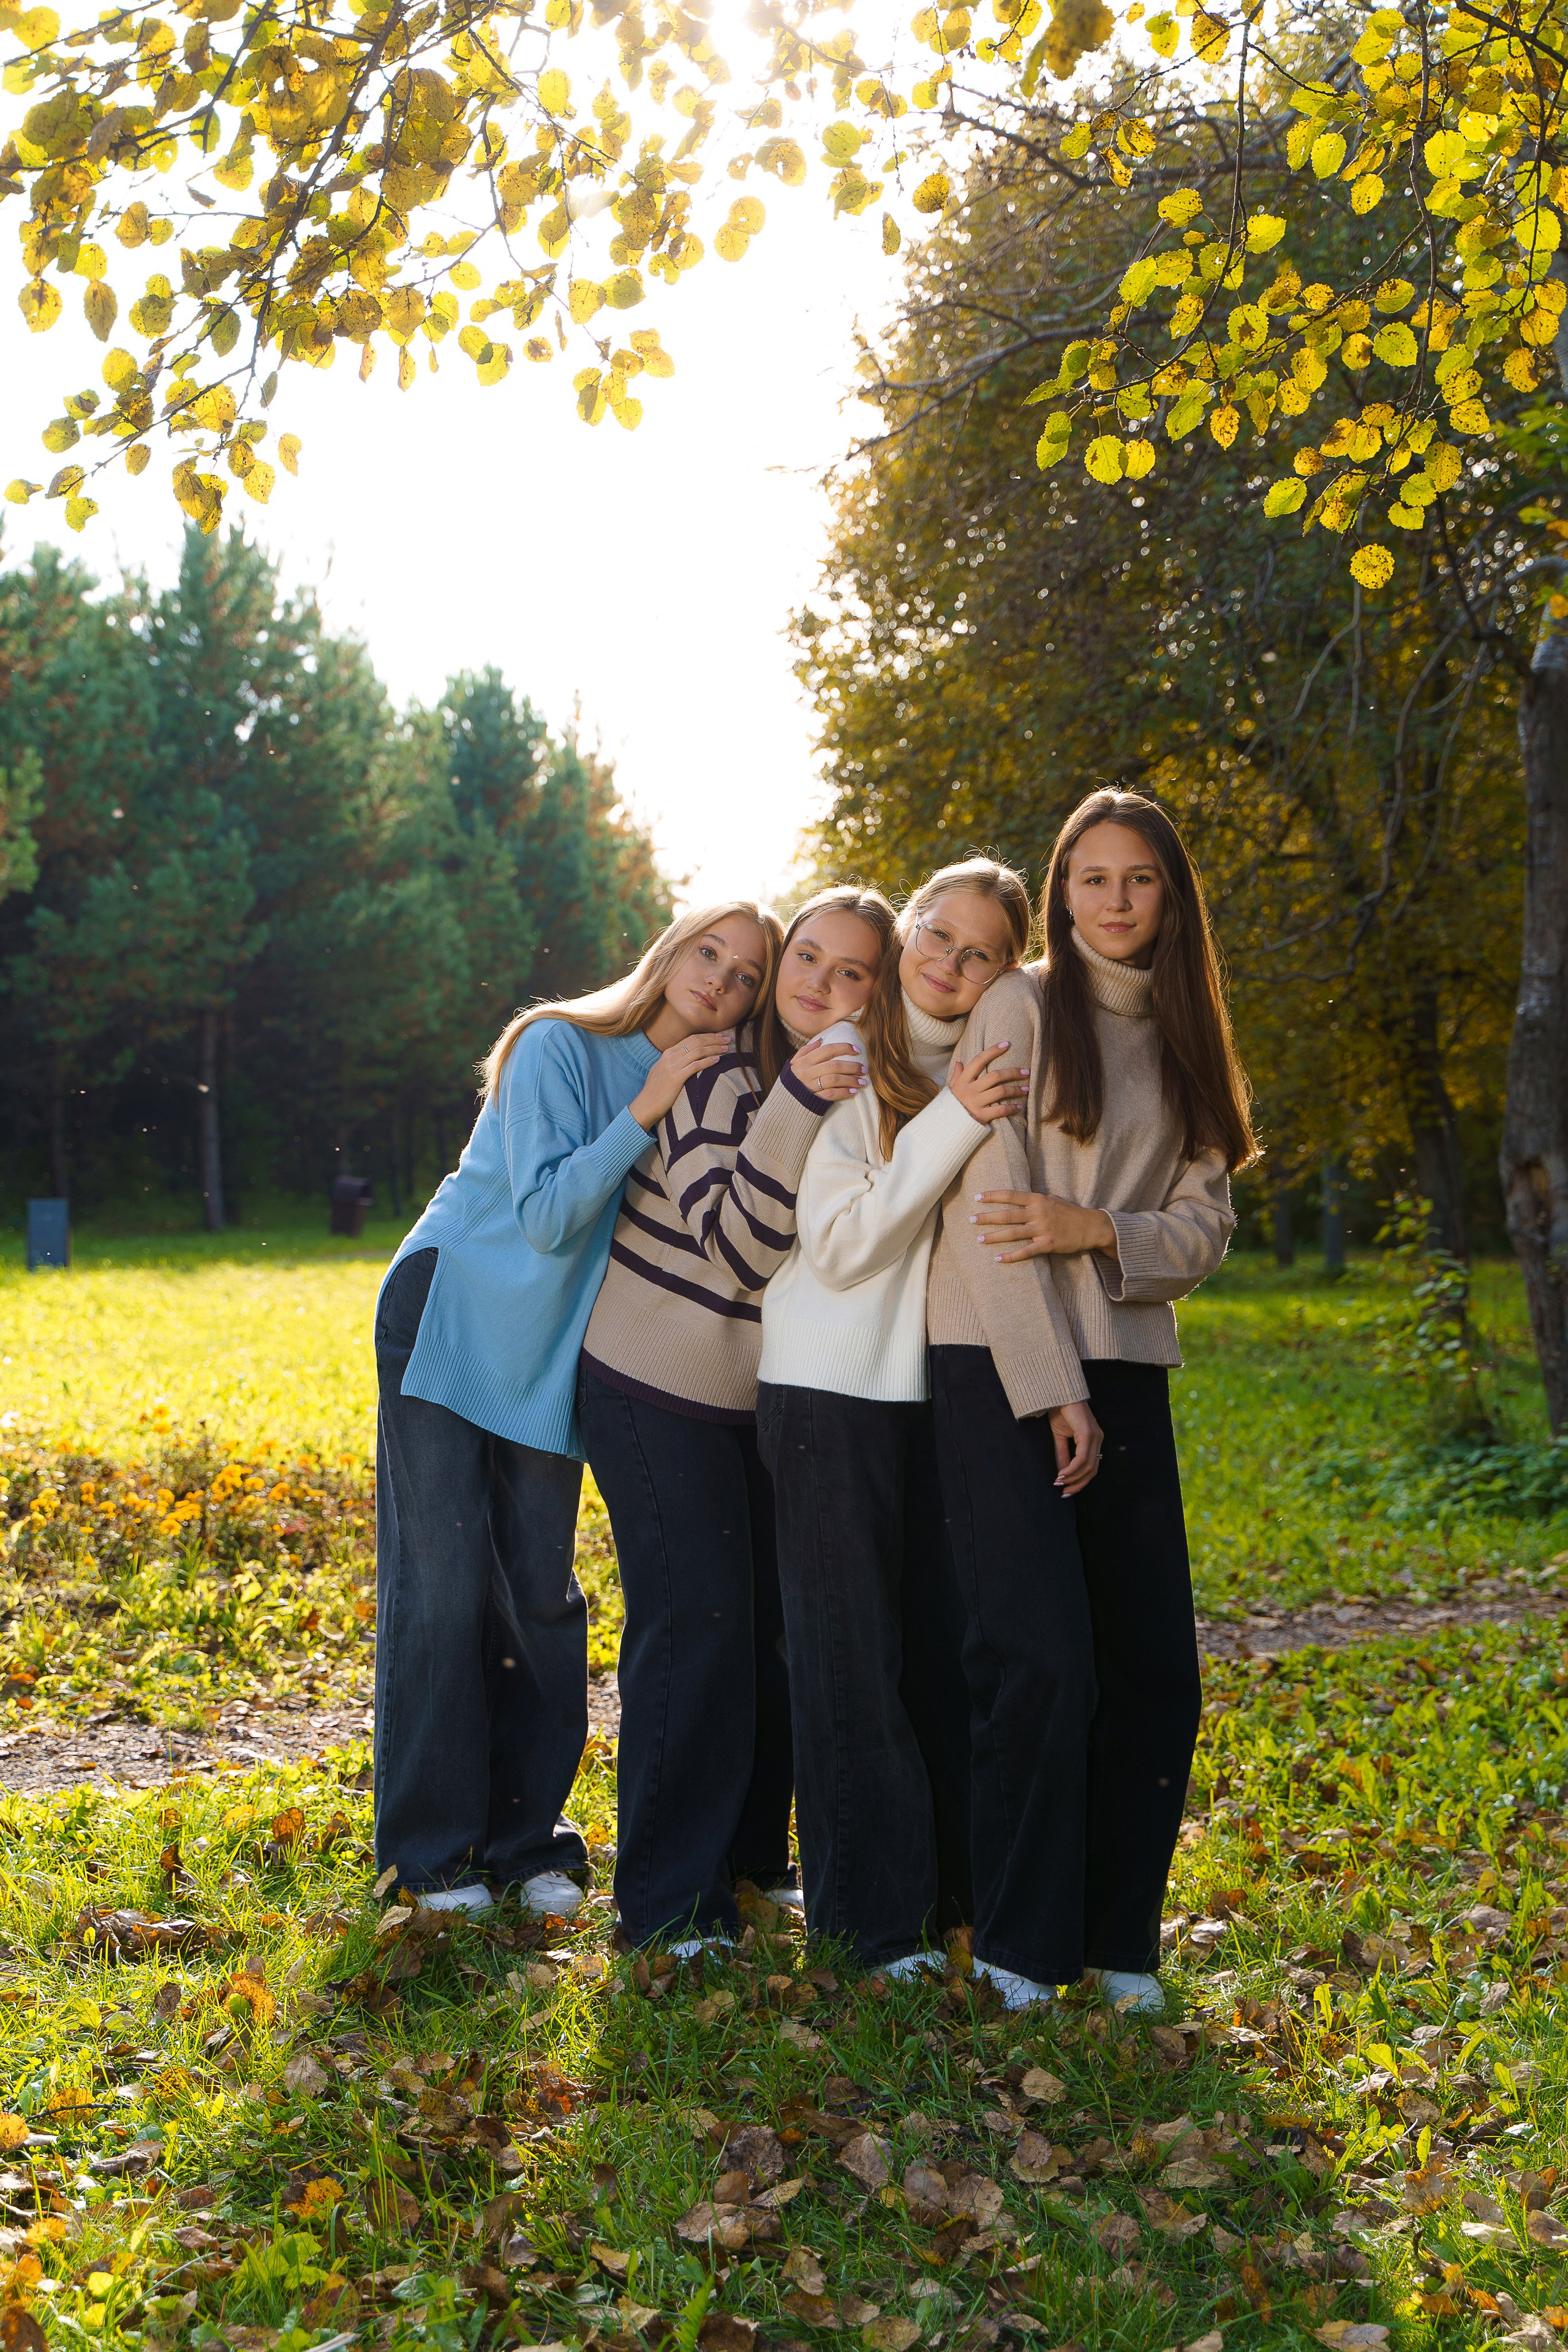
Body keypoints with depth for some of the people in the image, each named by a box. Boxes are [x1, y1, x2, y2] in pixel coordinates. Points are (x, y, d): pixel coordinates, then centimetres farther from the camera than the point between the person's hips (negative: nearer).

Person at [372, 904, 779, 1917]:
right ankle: (432, 1849, 6)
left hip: (549, 1359, 5)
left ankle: (526, 1837, 17)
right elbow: (547, 1213, -20)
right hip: (448, 1330, -5)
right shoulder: (560, 1047, -14)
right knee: (442, 1587, -5)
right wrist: (647, 1108, -24)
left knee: (542, 1598, 5)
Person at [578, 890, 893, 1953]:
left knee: (778, 1616, 12)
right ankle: (668, 1898, 3)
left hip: (762, 1392, 7)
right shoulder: (716, 1074, -18)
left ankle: (752, 1849, 29)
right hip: (657, 1384, -7)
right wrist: (798, 1104, -33)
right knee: (694, 1620, -7)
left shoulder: (855, 1090, 3)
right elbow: (735, 1246, -25)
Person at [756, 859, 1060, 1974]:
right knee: (854, 1653, 1)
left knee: (953, 1639, 9)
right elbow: (839, 1245, -15)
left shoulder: (987, 1066, 10)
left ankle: (954, 1887, 23)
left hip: (943, 1385, 5)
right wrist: (949, 1126, -22)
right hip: (834, 1388, -5)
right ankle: (868, 1920, 11)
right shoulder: (839, 1060, -7)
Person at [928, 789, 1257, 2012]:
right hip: (1003, 1370, -5)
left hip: (1127, 1372, 6)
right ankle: (1017, 1946, 5)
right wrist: (1052, 1396, -12)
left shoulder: (1183, 1041, 16)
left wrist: (1096, 1232, -12)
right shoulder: (1022, 1009, -2)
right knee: (1043, 1660, -10)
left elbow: (1205, 1225, 9)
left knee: (1155, 1671, 3)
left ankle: (1120, 1940, 17)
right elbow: (991, 1214, -9)